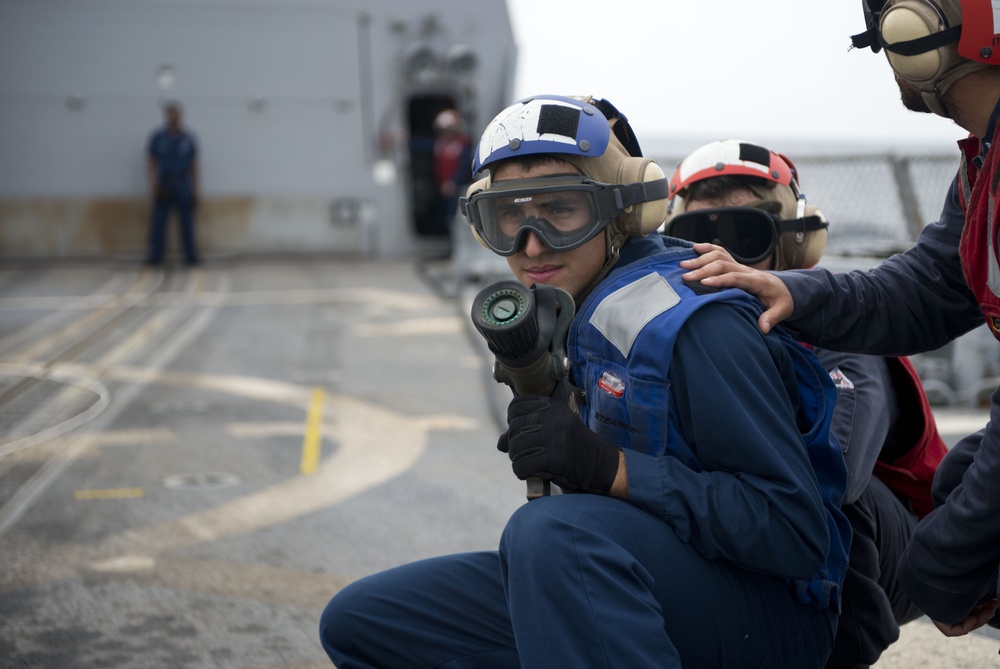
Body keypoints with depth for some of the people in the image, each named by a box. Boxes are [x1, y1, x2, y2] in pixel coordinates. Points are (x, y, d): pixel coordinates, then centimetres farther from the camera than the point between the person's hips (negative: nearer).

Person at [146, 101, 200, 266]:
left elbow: (194, 165, 10)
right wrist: (152, 183, -7)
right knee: (158, 221, -3)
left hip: (183, 185, 1)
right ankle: (155, 255, 1)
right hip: (163, 184, 0)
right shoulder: (157, 137, 6)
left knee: (187, 222, 0)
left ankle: (191, 255, 4)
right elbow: (150, 162, 5)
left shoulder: (188, 139, 8)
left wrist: (195, 188, 4)